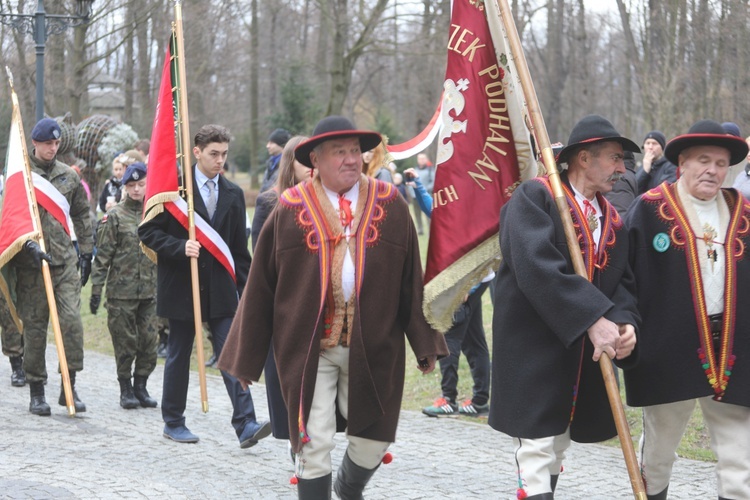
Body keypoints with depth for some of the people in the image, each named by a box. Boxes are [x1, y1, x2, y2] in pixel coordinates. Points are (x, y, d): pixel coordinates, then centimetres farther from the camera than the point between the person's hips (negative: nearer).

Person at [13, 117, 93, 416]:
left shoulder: (69, 176, 11)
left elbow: (82, 215, 20)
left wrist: (86, 252, 16)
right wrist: (29, 244, -22)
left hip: (65, 259, 3)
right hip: (31, 260, -2)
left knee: (71, 319, -8)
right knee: (34, 326, 2)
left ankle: (69, 387, 1)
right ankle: (37, 392, 11)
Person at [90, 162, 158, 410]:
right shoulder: (115, 215, -3)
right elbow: (103, 255, -3)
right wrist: (96, 288, -7)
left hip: (150, 290, 3)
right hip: (121, 290, -3)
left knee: (149, 341, 3)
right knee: (125, 342, 1)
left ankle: (141, 386, 17)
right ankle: (126, 389, 14)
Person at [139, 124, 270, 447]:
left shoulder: (233, 194, 9)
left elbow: (239, 248, 14)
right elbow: (148, 231, -5)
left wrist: (244, 289, 9)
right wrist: (180, 247, -19)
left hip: (221, 289, 3)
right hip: (182, 287, -3)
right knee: (179, 356, 8)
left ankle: (245, 424, -13)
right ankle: (173, 422, 22)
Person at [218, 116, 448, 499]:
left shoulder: (389, 205, 1)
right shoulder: (291, 209, -4)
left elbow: (411, 278, 3)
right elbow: (261, 284, 0)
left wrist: (424, 343, 1)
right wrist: (248, 356, 1)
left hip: (372, 347, 2)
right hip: (309, 348, -2)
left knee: (373, 439, 10)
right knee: (314, 445, 1)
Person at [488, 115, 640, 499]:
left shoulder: (612, 219, 15)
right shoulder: (535, 197, -10)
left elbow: (621, 281, 13)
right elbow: (539, 268, -23)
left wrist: (624, 323, -11)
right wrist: (594, 319, -27)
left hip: (585, 358, 8)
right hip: (533, 354, -8)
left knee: (557, 451, 16)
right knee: (537, 456, -10)